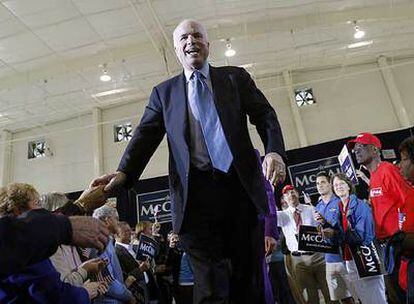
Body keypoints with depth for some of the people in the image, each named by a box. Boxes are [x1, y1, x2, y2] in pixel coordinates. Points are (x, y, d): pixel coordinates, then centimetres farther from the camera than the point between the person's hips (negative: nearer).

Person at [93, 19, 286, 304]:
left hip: (241, 185, 1)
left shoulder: (235, 77, 15)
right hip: (196, 191, 0)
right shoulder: (164, 92, 16)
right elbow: (146, 135, 6)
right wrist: (124, 172, -11)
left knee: (249, 275, 8)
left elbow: (265, 115, 7)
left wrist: (275, 151, -13)